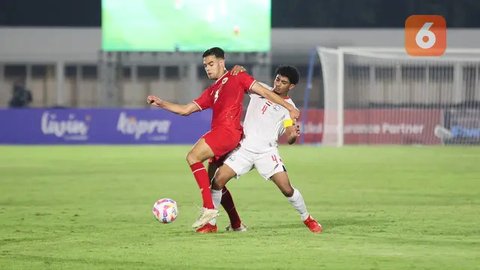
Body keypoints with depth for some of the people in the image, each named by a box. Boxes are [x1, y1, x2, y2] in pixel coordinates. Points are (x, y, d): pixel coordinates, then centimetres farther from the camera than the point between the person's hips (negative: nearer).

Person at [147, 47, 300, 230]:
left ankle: (209, 208, -24)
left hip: (228, 129, -8)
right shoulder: (211, 92, 29)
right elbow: (185, 110, 26)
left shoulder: (237, 78, 12)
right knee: (215, 181, 10)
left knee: (193, 157, -19)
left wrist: (289, 108, 2)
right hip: (219, 132, 8)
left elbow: (264, 92, 8)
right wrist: (161, 103, 14)